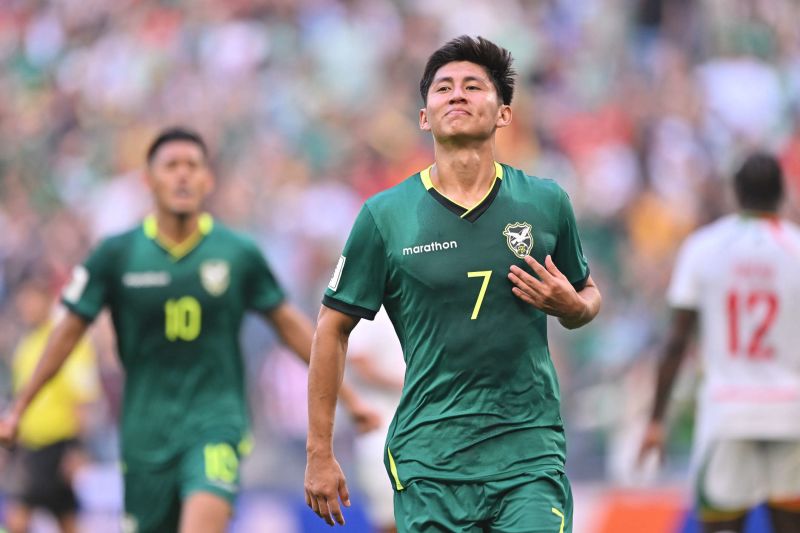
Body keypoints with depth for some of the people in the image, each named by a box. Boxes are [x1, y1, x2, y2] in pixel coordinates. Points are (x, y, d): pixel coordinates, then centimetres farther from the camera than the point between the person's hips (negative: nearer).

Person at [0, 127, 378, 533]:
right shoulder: (116, 255, -2)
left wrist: (347, 396, 11)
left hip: (216, 421, -2)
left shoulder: (240, 254, -1)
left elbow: (290, 325, 10)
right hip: (146, 432, 2)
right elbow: (70, 331, 6)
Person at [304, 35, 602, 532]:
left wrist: (571, 305, -5)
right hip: (429, 457, -1)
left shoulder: (545, 202, 5)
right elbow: (334, 328, 7)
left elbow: (587, 295, 20)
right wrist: (320, 452, 5)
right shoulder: (385, 215, 1)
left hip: (530, 450, 1)